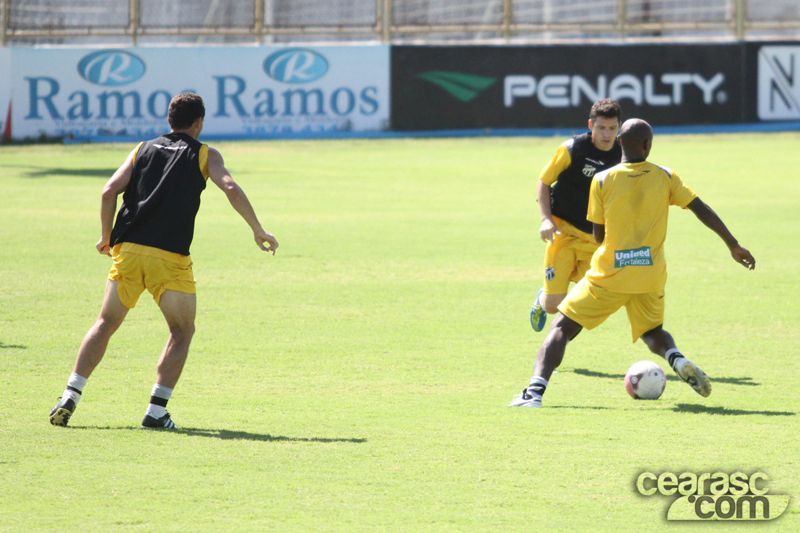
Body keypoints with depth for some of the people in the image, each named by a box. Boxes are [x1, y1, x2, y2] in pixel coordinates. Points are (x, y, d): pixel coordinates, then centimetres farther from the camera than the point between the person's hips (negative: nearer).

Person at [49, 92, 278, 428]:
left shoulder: (143, 149, 16)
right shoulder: (205, 155, 9)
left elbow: (110, 191, 6)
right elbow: (231, 189, -7)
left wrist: (106, 237, 16)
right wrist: (258, 232, -1)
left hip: (128, 249, 3)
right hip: (170, 257, -3)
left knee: (106, 323, 13)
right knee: (182, 331, 12)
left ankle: (70, 397, 1)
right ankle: (156, 410, 0)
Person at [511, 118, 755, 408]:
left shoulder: (602, 180, -5)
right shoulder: (665, 178, 1)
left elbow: (598, 234, 1)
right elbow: (702, 210, 2)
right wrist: (733, 245, 9)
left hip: (609, 276, -3)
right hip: (651, 276, 3)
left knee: (561, 327, 6)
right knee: (652, 332, 28)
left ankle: (535, 391, -12)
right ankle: (679, 361, -5)